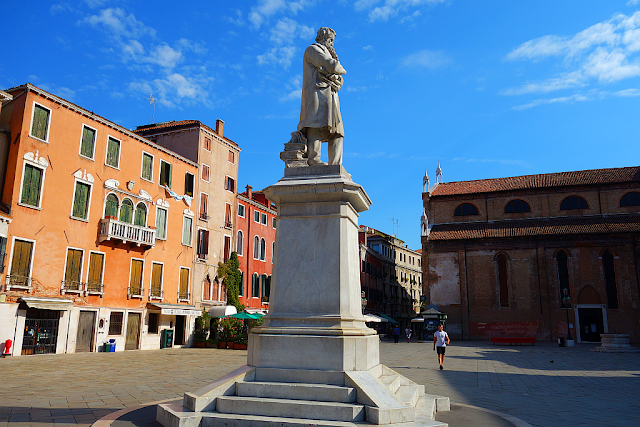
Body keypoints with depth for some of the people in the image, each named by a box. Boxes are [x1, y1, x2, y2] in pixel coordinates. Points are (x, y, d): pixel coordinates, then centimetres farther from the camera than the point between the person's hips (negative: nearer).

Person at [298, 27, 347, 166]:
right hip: (318, 92, -8)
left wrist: (337, 79, 0)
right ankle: (313, 158, -41)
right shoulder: (312, 50, 12)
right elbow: (332, 66, -5)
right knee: (317, 122, -28)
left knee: (337, 133, -6)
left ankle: (336, 166, -14)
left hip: (330, 97, 8)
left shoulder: (327, 54, 37)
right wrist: (342, 70, 17)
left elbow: (340, 81, 24)